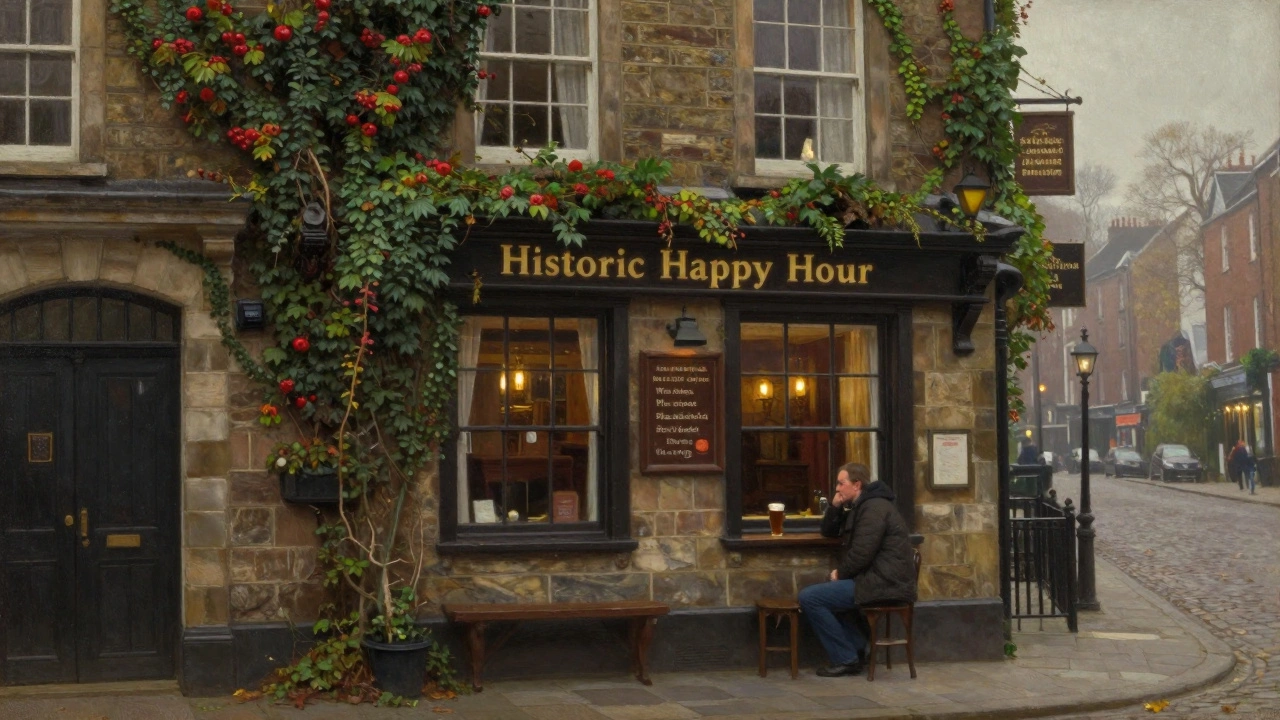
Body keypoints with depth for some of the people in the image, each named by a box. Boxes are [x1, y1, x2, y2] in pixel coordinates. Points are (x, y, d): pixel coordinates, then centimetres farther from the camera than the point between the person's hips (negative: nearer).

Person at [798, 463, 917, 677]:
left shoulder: (874, 508, -13)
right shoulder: (860, 507, 20)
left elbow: (862, 553, -22)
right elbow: (828, 532, 26)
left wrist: (840, 573, -6)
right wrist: (835, 506, 8)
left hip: (883, 583, -11)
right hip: (875, 578, 11)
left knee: (809, 597, -13)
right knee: (827, 590, 30)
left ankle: (846, 659, -8)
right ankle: (857, 649, 15)